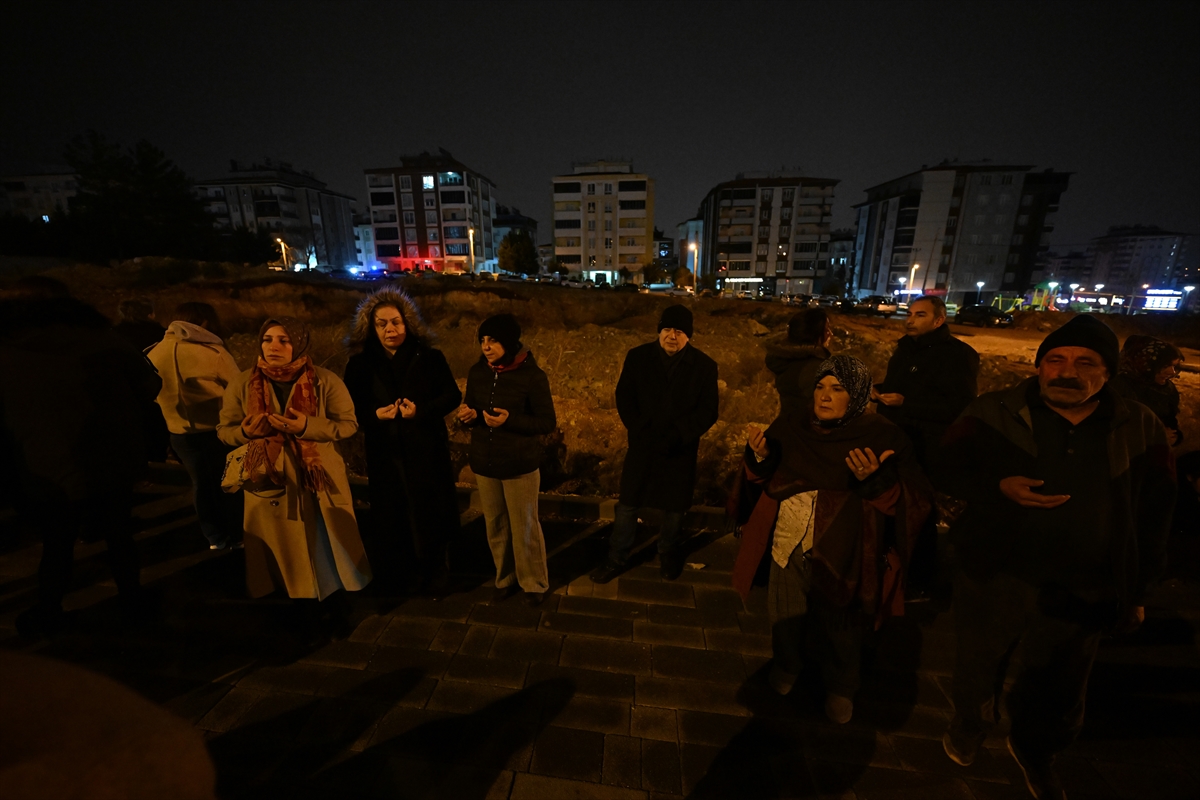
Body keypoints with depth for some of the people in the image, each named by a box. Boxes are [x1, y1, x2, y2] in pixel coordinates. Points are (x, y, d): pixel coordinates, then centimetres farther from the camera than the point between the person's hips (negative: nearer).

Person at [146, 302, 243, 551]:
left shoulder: (154, 353, 0)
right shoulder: (212, 351, -17)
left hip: (180, 433, 5)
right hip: (216, 429, -4)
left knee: (201, 482, 17)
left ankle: (215, 537, 27)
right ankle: (237, 536, 20)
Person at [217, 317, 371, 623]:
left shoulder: (326, 381, -10)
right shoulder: (241, 385, -2)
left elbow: (349, 424, -10)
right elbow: (224, 430, 5)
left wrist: (307, 426, -25)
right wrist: (245, 431, -18)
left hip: (319, 480, -2)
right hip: (270, 483, 2)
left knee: (328, 549, 12)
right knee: (285, 554, 16)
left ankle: (337, 603, 36)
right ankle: (300, 597, 41)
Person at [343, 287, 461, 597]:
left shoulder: (430, 357, -3)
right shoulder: (359, 364, 2)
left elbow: (453, 396, -3)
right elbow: (351, 409, 5)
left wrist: (421, 410, -19)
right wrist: (375, 414, -16)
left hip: (427, 452, -1)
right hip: (386, 456, 2)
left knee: (430, 516, 7)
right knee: (395, 520, 9)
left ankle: (435, 576, 27)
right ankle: (408, 577, 31)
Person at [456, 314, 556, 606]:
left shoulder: (532, 376, -16)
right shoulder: (477, 372, -1)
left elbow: (548, 423, -13)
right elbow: (471, 408, 11)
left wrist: (510, 420, -25)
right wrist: (467, 415, -13)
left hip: (520, 465, -4)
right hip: (484, 463, 5)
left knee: (524, 527, 9)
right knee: (495, 526, 17)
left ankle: (534, 583, 33)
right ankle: (505, 579, 40)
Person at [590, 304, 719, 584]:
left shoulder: (705, 366, -7)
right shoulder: (637, 357, -5)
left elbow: (708, 412, -7)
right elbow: (624, 398, -2)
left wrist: (676, 437, -18)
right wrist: (642, 431, -14)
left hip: (680, 451, 0)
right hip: (642, 446, 1)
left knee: (674, 508, 16)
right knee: (627, 505, 10)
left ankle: (669, 556, 43)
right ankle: (617, 560, 29)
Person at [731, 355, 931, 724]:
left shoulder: (884, 437, -12)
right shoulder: (792, 426, -5)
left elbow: (911, 501, -13)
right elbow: (766, 477, 3)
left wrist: (876, 480, -33)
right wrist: (760, 456, -19)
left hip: (841, 554, -2)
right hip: (789, 545, 2)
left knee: (839, 629, 20)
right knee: (786, 618, 23)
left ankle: (840, 688, 50)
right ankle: (786, 666, 53)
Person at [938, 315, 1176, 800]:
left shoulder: (1140, 430, -1)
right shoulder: (995, 413, -9)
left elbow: (1153, 516, 6)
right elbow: (950, 468, -8)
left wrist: (1136, 589, 8)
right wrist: (999, 486, -27)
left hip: (1084, 594, 2)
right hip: (995, 577, -2)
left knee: (1058, 696, 20)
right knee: (977, 668, 19)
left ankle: (1034, 751, 50)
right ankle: (967, 724, 49)